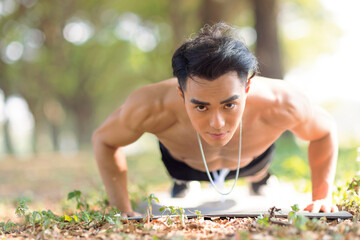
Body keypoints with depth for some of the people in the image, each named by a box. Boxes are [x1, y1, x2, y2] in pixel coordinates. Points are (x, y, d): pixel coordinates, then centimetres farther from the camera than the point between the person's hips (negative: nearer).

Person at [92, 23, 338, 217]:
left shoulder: (281, 104, -46)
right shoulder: (150, 107, -48)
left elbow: (325, 131, -21)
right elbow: (103, 140, -25)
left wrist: (322, 198, -28)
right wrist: (124, 212, -31)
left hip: (252, 161, 1)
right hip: (184, 164, -1)